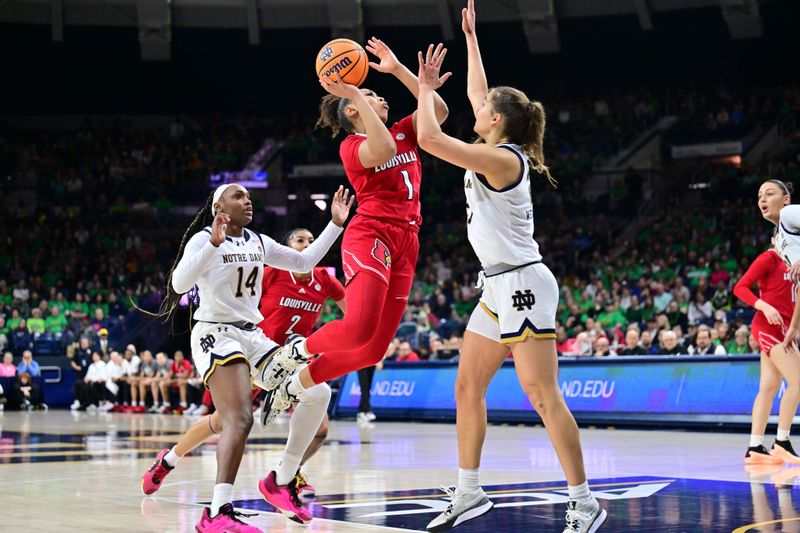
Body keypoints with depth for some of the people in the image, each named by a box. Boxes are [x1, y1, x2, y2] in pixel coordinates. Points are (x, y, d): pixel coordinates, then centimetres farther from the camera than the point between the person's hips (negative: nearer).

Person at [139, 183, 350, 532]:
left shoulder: (258, 242, 14)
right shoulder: (203, 239, -6)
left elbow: (304, 262, 21)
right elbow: (179, 284, -20)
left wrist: (336, 224, 13)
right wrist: (214, 244, -31)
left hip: (252, 335, 8)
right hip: (215, 334, -8)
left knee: (317, 392, -5)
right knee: (239, 419, -29)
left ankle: (281, 482, 6)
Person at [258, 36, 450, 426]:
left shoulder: (403, 132, 20)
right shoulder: (352, 145, 0)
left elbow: (438, 110, 5)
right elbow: (383, 150, -22)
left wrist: (398, 68, 4)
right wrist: (356, 94, -20)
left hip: (405, 244, 7)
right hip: (370, 235, -7)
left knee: (372, 349, 2)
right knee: (358, 330, -28)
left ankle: (293, 385, 17)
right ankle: (299, 349, 2)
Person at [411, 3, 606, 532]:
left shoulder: (501, 159, -16)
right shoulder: (499, 151, 10)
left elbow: (428, 137, -20)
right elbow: (477, 92, 25)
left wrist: (426, 88, -5)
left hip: (521, 285, -10)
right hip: (499, 288, 10)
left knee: (543, 397, -11)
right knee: (467, 387, 11)